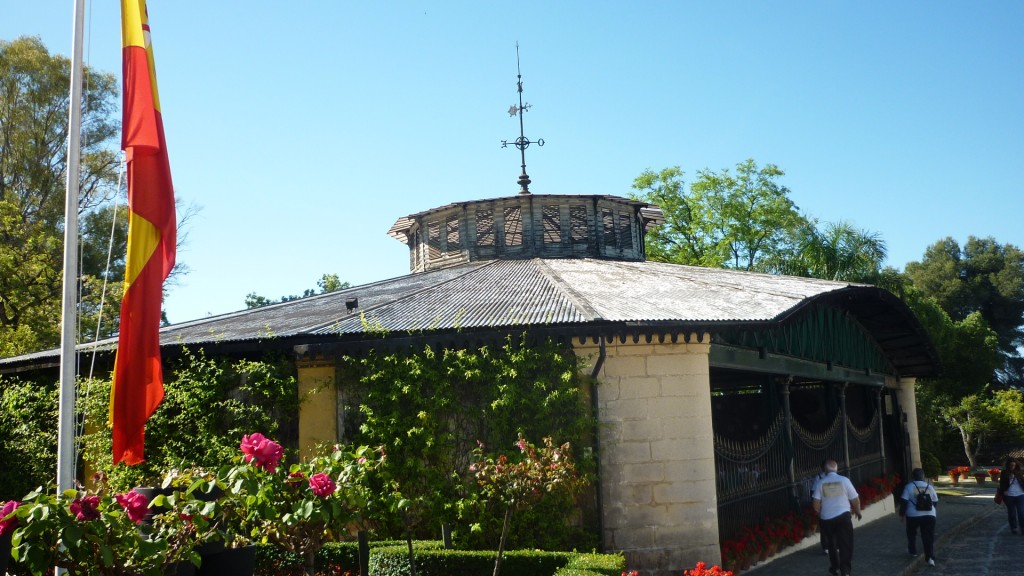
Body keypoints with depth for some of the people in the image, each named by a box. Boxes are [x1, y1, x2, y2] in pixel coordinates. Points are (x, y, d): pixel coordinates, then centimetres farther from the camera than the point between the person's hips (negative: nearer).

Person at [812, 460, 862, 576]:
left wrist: (820, 514, 15)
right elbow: (855, 500, -2)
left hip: (826, 518, 2)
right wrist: (858, 512, 16)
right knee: (845, 545, 3)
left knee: (832, 544, 19)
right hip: (843, 516, -2)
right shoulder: (844, 480, -6)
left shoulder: (820, 483, -2)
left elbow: (816, 503, -4)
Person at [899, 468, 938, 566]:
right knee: (929, 537, 0)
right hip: (929, 515, 2)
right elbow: (935, 501, 13)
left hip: (913, 516, -2)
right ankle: (930, 557, -13)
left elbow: (904, 502, -8)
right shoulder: (929, 487, 5)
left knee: (911, 533, 23)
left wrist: (902, 514, 1)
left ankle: (912, 551, 36)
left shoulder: (909, 487, -5)